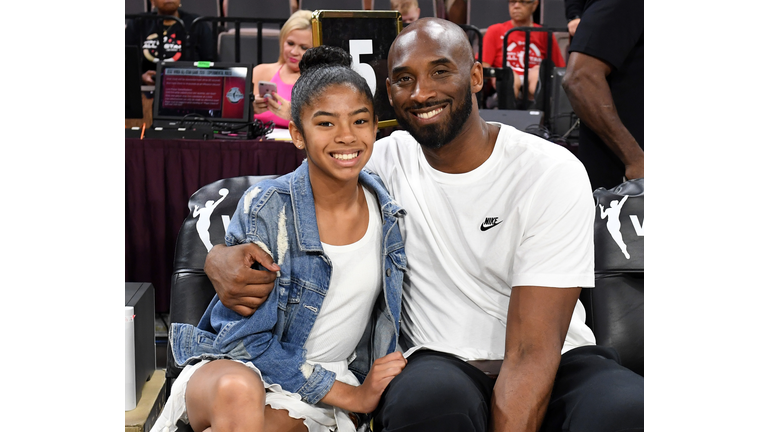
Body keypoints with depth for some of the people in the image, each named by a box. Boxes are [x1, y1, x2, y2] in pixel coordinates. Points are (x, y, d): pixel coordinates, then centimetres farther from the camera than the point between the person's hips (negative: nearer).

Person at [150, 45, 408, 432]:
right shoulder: (265, 210, -13)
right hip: (237, 363, -2)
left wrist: (376, 387, 3)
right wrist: (349, 396, -14)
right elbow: (243, 340, -13)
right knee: (238, 391, -39)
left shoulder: (389, 214, -1)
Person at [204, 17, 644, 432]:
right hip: (442, 363, 2)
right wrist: (221, 257, -16)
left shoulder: (552, 173, -10)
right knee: (429, 395, -36)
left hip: (558, 362, -1)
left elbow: (531, 353, -16)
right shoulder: (384, 163, 3)